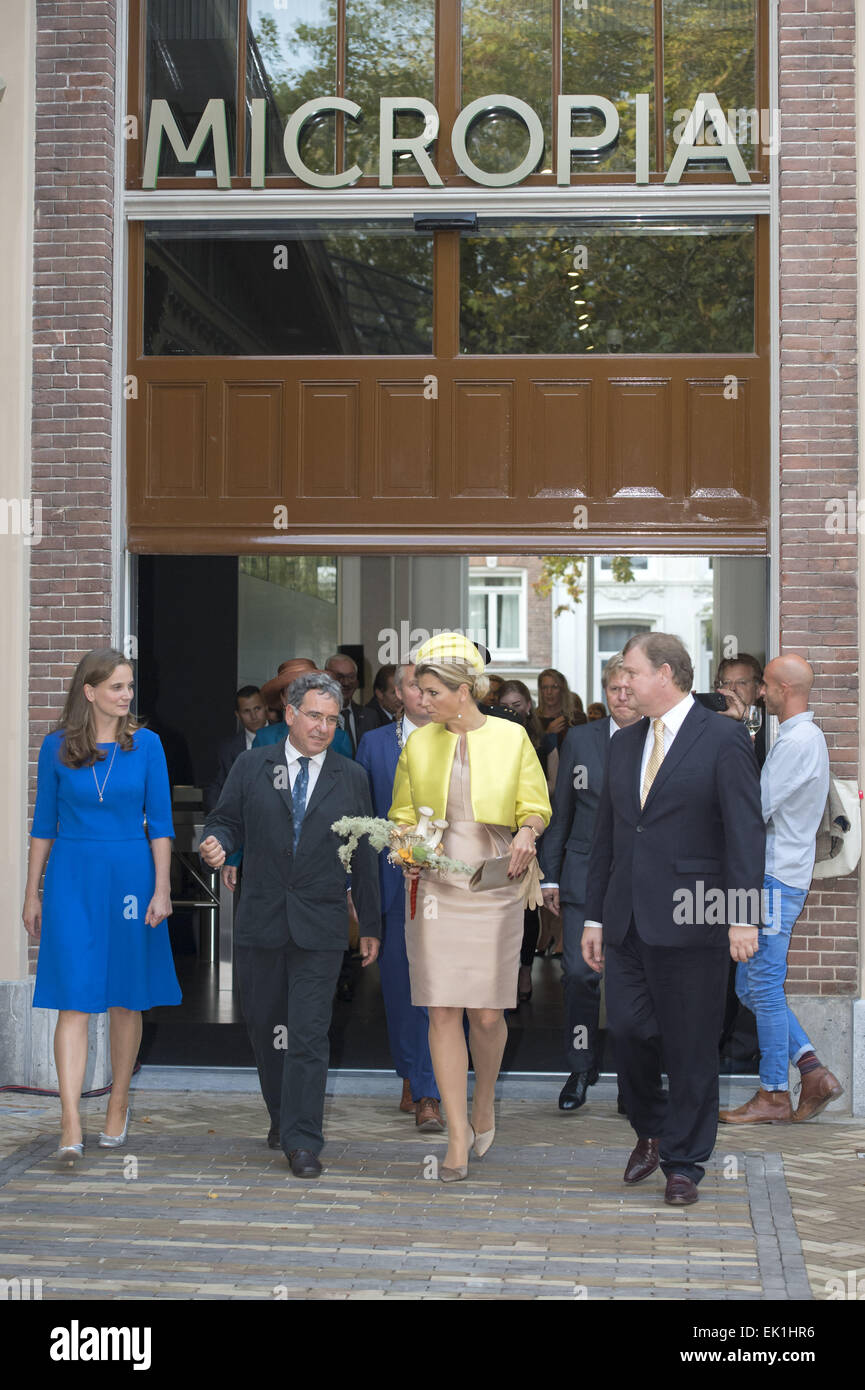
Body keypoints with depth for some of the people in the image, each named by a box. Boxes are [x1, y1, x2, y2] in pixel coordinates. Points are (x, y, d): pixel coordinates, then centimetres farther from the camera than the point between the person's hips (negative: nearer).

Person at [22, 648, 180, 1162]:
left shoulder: (146, 744, 1)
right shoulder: (57, 747, 2)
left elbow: (160, 822, 1)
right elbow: (44, 824, 7)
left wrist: (162, 890, -6)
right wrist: (32, 893, 6)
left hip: (130, 876, 1)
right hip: (72, 878, -1)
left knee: (126, 999, 9)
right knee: (74, 1000, -7)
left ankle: (119, 1106, 25)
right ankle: (71, 1126, -11)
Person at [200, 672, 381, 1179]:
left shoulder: (352, 778, 7)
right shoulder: (252, 767, 6)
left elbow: (364, 857, 9)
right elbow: (226, 821, 11)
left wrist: (370, 925, 9)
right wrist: (217, 844, -15)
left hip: (320, 926, -1)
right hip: (261, 922, 2)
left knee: (309, 1034, -6)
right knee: (265, 1024, 11)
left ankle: (302, 1141, -3)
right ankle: (281, 1115, 31)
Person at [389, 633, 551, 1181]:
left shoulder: (511, 737, 3)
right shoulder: (418, 745, 9)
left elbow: (535, 803, 8)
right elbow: (404, 814, 16)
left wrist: (527, 830, -14)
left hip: (493, 888, -1)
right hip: (436, 889, 2)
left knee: (487, 1014, -1)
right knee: (443, 1012, -4)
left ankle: (484, 1105, 28)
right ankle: (459, 1135, 3)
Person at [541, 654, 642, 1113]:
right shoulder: (579, 739, 7)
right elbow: (560, 812, 10)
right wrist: (550, 874, 8)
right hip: (585, 874, 1)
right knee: (580, 972, -7)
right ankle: (581, 1070, 8)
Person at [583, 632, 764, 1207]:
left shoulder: (724, 739, -5)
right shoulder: (624, 744, 15)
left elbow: (746, 831, -10)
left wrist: (743, 915, -17)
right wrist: (595, 917, 16)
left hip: (690, 922, -5)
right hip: (627, 922, 6)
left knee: (691, 1046, 2)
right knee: (628, 1029, 3)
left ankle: (684, 1162, 15)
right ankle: (651, 1132, 29)